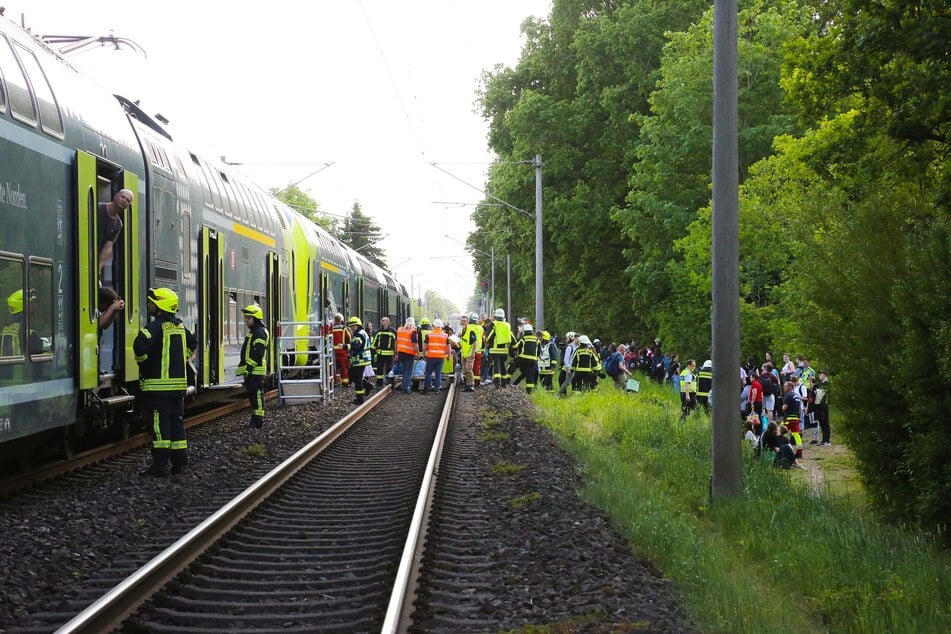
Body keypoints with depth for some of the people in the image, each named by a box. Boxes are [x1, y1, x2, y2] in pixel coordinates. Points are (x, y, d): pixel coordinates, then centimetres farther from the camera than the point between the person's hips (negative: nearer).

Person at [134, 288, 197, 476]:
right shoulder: (180, 326, 12)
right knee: (176, 419, 12)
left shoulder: (155, 326, -13)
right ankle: (179, 462, 16)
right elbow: (193, 344, 27)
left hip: (158, 384, -7)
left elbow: (140, 345, -28)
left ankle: (160, 464, -6)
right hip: (179, 382, 7)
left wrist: (142, 361, -9)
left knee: (160, 421, -5)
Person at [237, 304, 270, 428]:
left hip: (257, 370, -11)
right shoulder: (253, 332, 21)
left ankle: (258, 420, -9)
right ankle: (255, 418, 19)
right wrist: (244, 368, 25)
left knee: (257, 394, -9)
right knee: (251, 394, 13)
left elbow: (258, 353, -21)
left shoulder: (260, 333, -12)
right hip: (250, 371, 11)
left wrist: (249, 366, -23)